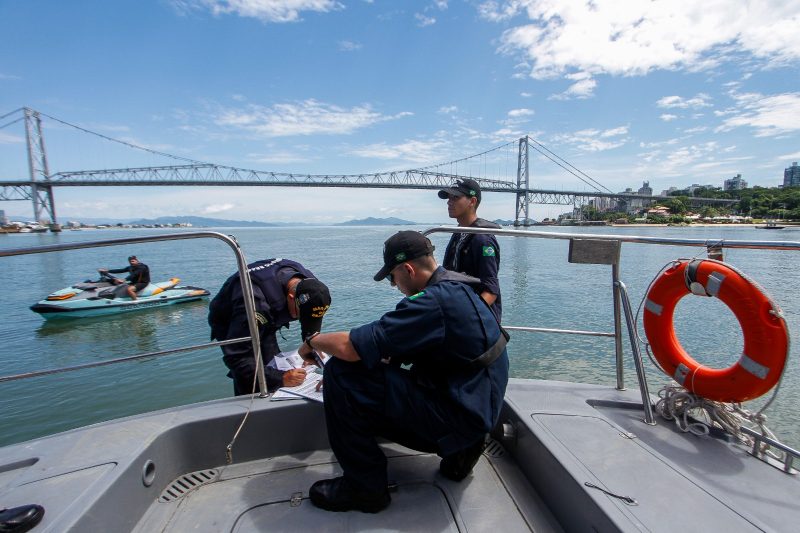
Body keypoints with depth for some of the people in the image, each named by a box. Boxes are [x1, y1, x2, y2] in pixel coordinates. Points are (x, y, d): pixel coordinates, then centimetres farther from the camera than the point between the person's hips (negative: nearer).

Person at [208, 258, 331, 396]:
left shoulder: (308, 282, -24)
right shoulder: (257, 302, -44)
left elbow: (313, 315, -2)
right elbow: (236, 357, -41)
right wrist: (281, 378, -46)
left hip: (263, 324, 6)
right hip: (228, 324, -5)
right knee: (250, 385, -13)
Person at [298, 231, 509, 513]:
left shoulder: (433, 302, -25)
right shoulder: (457, 288, 8)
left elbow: (349, 347, -25)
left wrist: (312, 341, -5)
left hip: (458, 415, -10)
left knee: (342, 376, -16)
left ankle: (365, 487, 2)